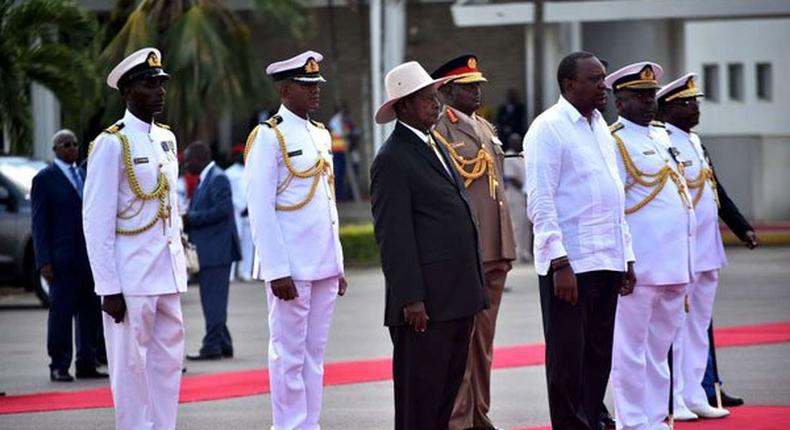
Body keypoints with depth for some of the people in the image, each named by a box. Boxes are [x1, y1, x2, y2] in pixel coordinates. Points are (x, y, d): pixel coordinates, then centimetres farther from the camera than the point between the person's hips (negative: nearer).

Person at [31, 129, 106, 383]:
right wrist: (44, 261, -12)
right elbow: (39, 224, -5)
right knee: (61, 312, -3)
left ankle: (87, 364, 12)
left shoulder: (85, 175, 16)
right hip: (63, 258, -6)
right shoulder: (44, 179, -1)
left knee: (90, 313, 6)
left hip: (90, 256, 6)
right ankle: (59, 366, 2)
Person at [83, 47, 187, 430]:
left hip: (167, 276, 7)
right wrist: (109, 288, -14)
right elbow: (97, 222, -12)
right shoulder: (111, 144, -10)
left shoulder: (166, 139, 12)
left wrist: (179, 265, 14)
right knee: (132, 368, -1)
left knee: (168, 363, 9)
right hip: (131, 279, -7)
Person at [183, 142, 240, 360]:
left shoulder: (218, 179, -12)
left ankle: (212, 346, -7)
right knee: (212, 300, 13)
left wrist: (190, 219, -16)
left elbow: (221, 210, -21)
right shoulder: (204, 180, 18)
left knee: (213, 299, -8)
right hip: (208, 251, 10)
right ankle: (223, 344, 18)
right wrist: (187, 220, 3)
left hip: (215, 251, -10)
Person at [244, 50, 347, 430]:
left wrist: (337, 264, 15)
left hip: (323, 266, 7)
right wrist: (277, 270, -17)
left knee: (315, 353, 10)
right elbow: (260, 209, -13)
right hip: (290, 267, -7)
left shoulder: (321, 135, 14)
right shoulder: (267, 138, -9)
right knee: (289, 355, -2)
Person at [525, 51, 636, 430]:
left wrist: (626, 256, 17)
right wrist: (560, 264, -18)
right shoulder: (548, 129, -8)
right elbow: (540, 203, -13)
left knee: (598, 356, 10)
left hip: (606, 262, 8)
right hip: (569, 264, -8)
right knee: (567, 360, -3)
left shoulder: (600, 127, 16)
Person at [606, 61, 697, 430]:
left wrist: (686, 258, 18)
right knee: (632, 351, -3)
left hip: (673, 266, 8)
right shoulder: (613, 142, -8)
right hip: (638, 268, -8)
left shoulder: (662, 136, 18)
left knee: (659, 350, 13)